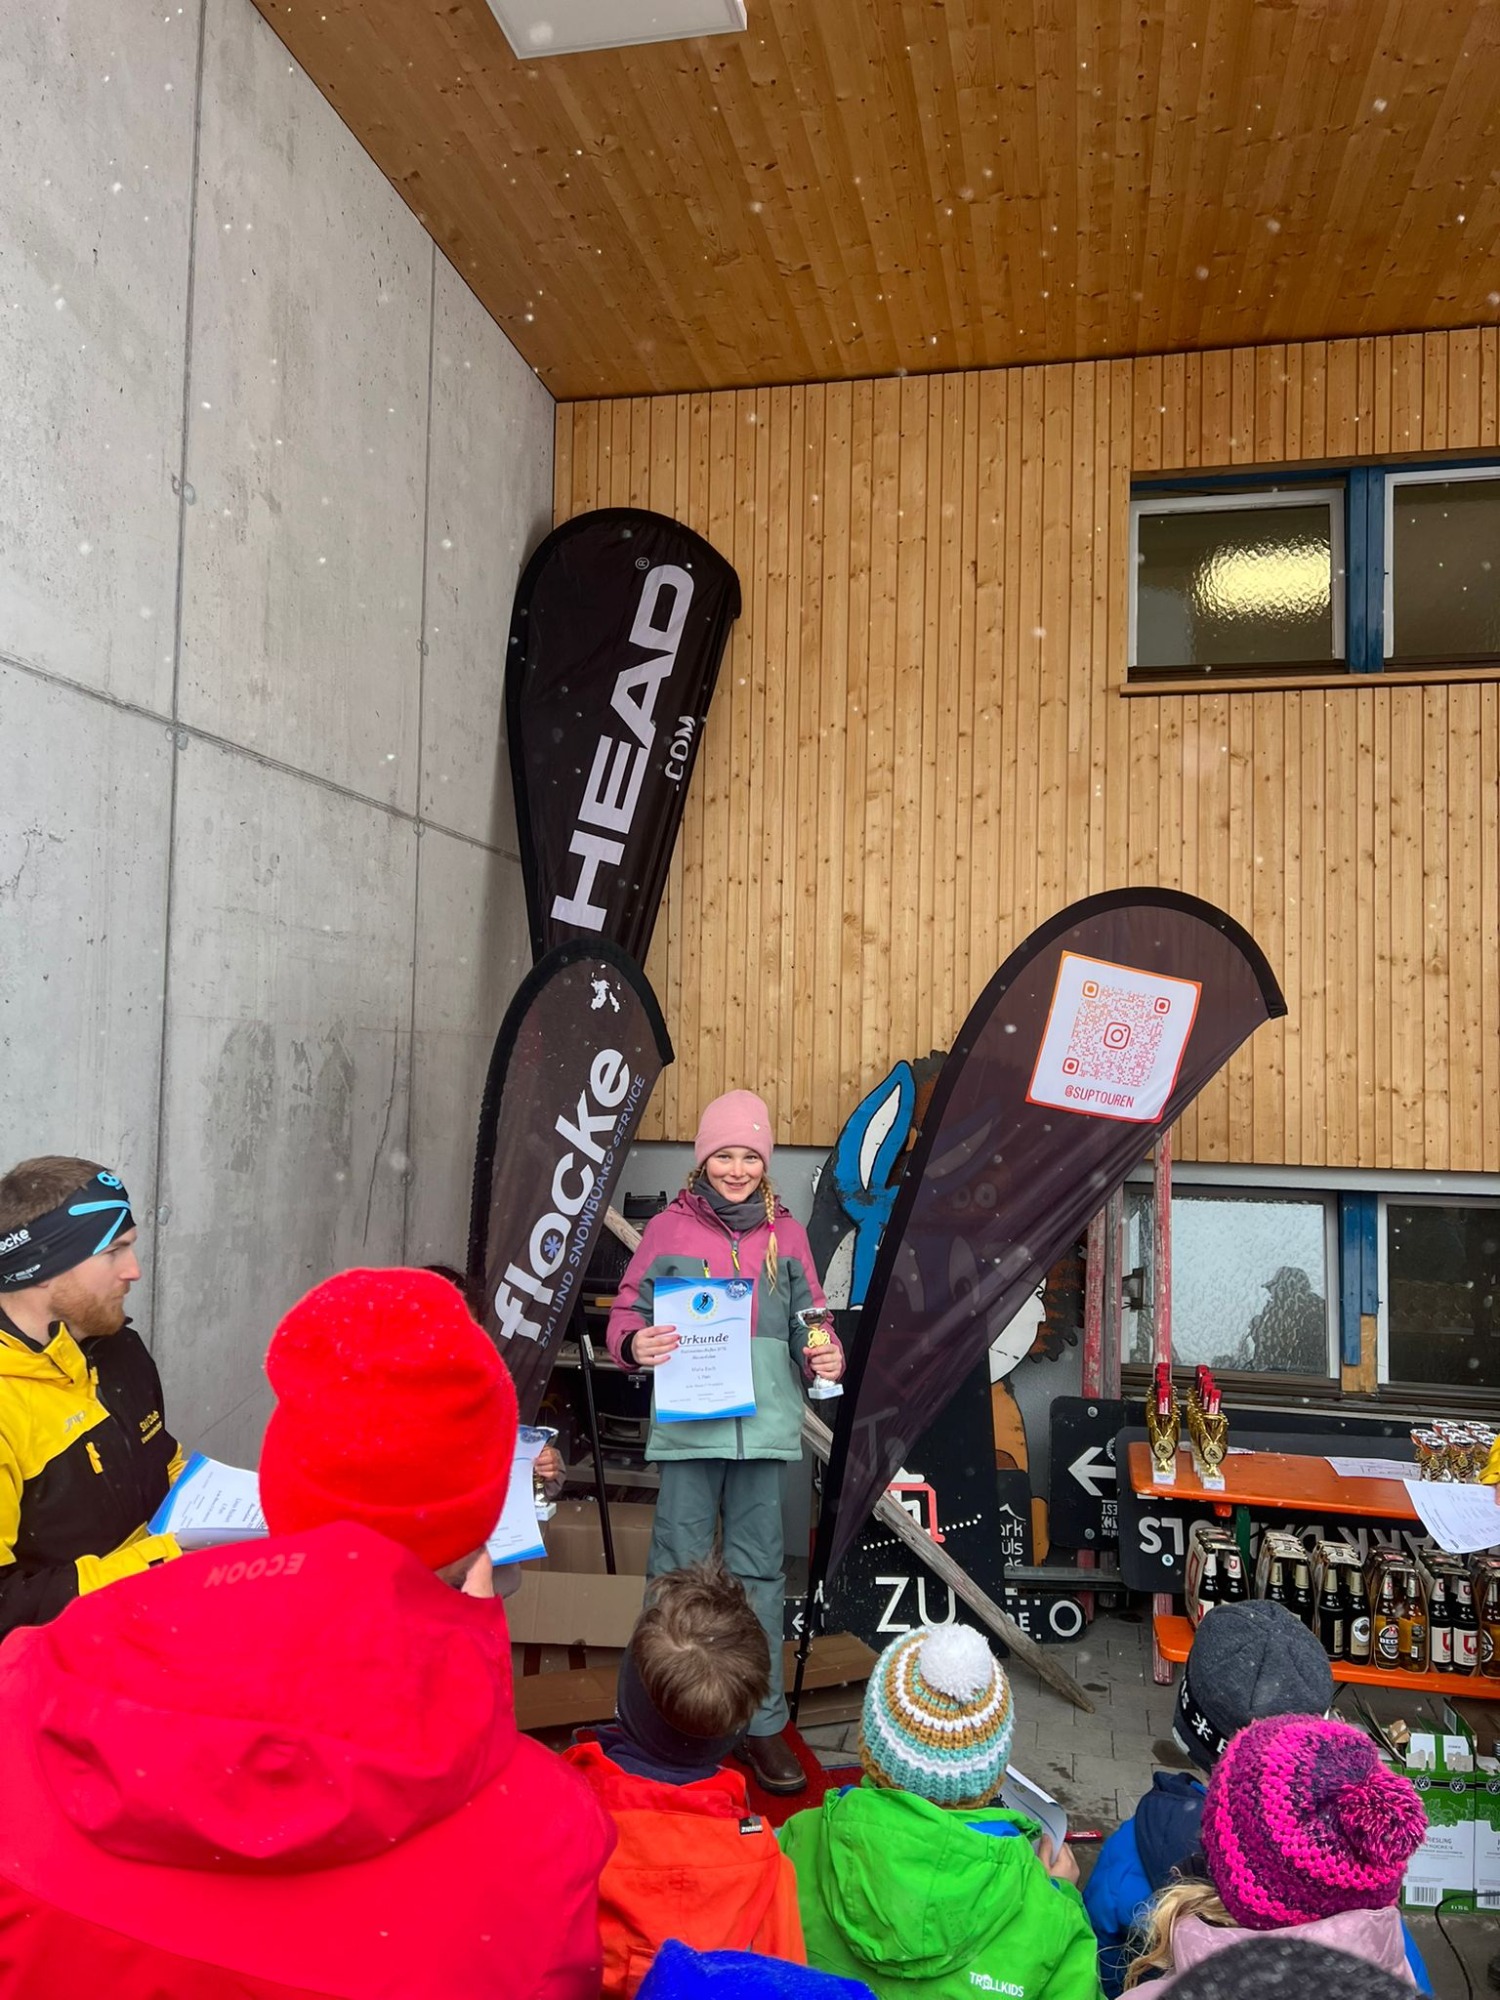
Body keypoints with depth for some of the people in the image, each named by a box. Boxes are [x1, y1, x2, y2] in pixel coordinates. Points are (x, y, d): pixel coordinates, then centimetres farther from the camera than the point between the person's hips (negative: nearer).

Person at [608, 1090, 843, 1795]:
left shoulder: (785, 1233, 11)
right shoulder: (668, 1228, 4)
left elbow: (809, 1318, 12)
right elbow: (626, 1312, 3)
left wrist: (827, 1356, -8)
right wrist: (635, 1343, -18)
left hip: (764, 1423, 2)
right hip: (688, 1422, -2)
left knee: (759, 1571, 9)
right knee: (679, 1571, 3)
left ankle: (762, 1724, 22)